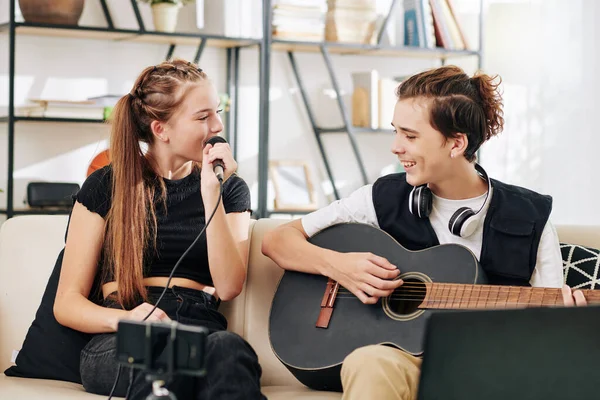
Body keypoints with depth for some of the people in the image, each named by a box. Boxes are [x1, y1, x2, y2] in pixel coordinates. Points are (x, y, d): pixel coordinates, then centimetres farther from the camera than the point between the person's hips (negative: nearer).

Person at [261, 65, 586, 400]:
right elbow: (278, 240, 9)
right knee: (369, 364, -38)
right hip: (402, 356, -1)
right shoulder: (385, 199, 6)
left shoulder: (529, 218, 4)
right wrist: (336, 265, -10)